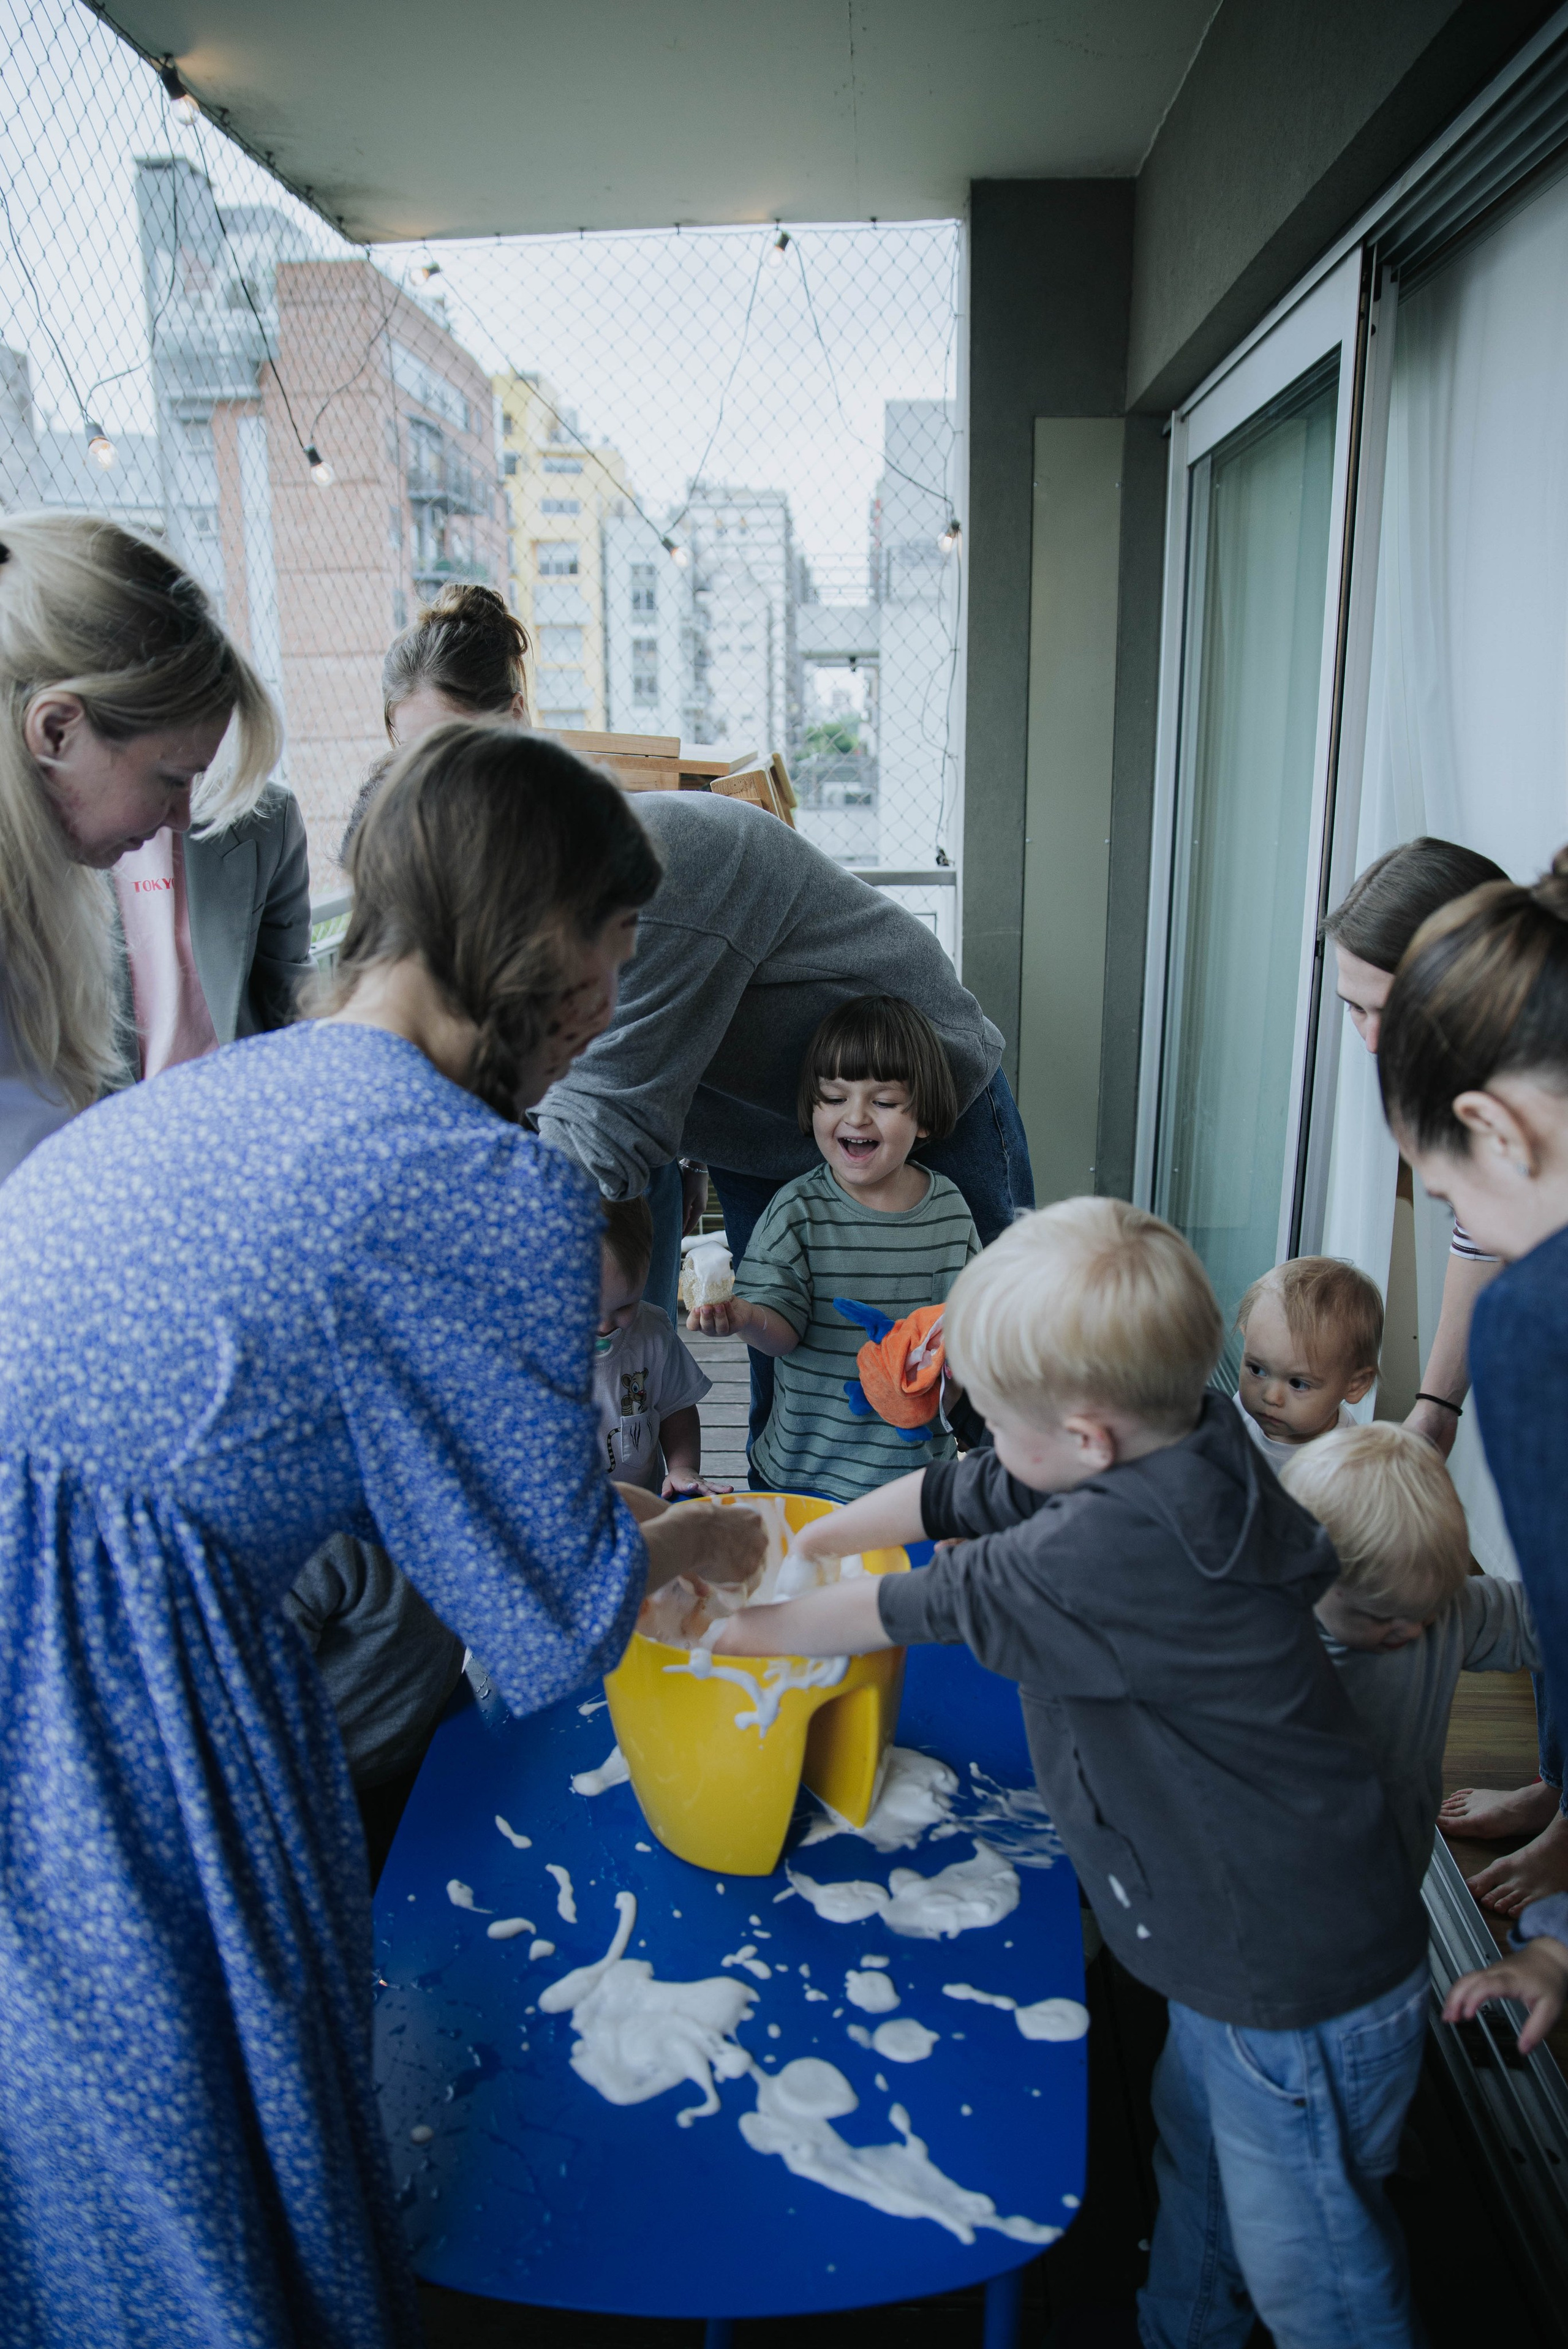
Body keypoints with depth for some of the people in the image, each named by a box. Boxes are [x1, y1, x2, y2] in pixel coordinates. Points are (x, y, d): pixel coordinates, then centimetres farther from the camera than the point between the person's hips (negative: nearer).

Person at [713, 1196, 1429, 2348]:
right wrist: (791, 1544, 8)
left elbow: (936, 1604, -22)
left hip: (1305, 1993, -9)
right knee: (1195, 2165, 31)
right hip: (1247, 1939, 10)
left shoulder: (1121, 1549, -35)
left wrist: (760, 1629, -6)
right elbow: (955, 1495, 3)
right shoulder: (1173, 1457, -7)